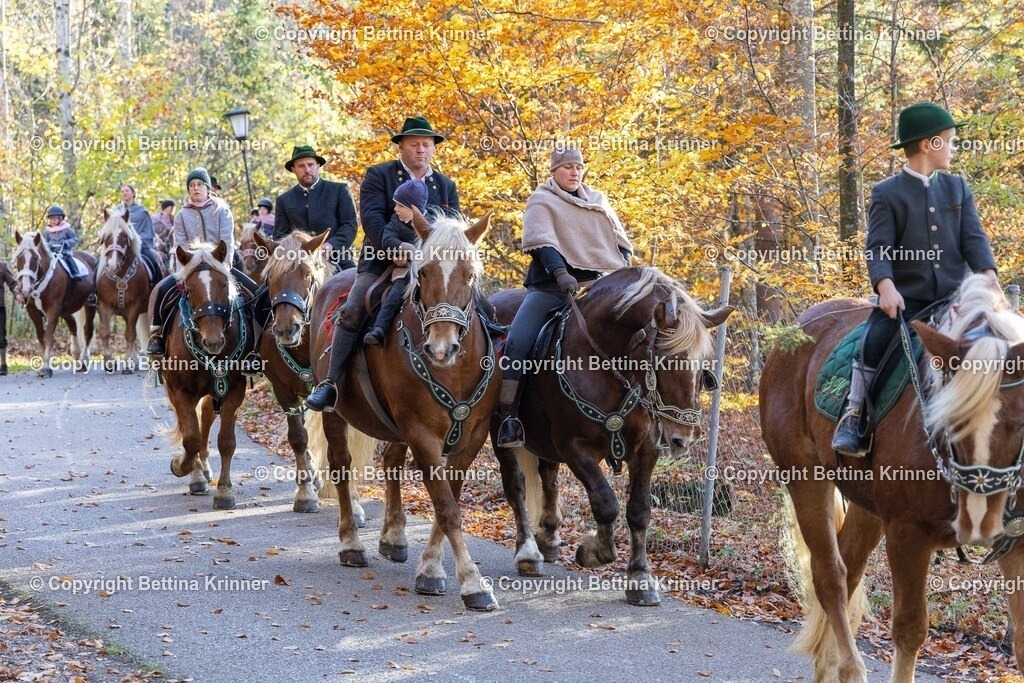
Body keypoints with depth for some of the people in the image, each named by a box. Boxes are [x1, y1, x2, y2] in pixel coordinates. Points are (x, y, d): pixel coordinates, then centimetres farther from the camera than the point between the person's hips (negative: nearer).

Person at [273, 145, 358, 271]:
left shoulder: (339, 190, 10)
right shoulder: (284, 200, 15)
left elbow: (350, 225, 2)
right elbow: (279, 236, 11)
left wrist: (332, 245, -16)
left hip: (337, 262, -1)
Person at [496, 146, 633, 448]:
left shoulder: (598, 201, 20)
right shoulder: (542, 201, 5)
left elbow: (622, 243, 25)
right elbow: (542, 242, -12)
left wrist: (621, 272, 5)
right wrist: (561, 273, -29)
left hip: (598, 285, 4)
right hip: (551, 287, -4)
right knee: (517, 341, -23)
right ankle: (507, 415, -20)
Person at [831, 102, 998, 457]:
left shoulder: (957, 188, 14)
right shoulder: (887, 194, 2)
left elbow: (973, 238, 5)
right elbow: (878, 248, -8)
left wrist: (988, 276, -14)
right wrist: (886, 287, -26)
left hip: (954, 295, 3)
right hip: (906, 298, -3)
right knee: (874, 339, -26)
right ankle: (854, 416, -12)